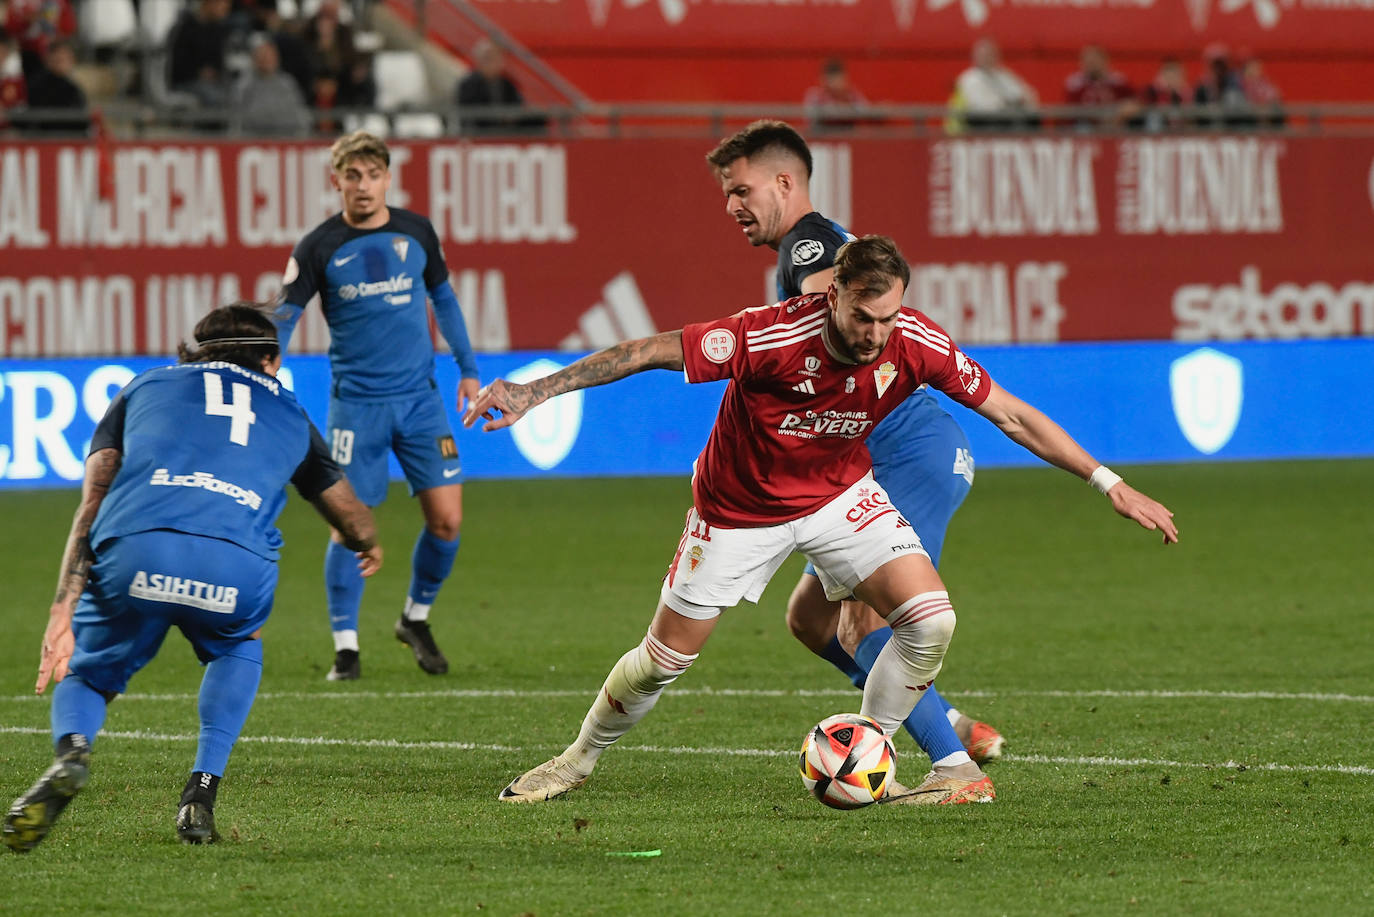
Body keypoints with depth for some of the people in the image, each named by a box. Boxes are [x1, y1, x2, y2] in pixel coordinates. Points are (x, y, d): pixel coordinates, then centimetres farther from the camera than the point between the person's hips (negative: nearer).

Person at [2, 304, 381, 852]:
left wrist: (64, 610, 10)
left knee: (84, 677, 22)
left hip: (133, 551, -1)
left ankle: (71, 752, -14)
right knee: (240, 645, 36)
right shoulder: (289, 414, 35)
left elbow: (93, 503, 17)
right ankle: (202, 794, 18)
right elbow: (354, 521, 49)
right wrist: (367, 547, 74)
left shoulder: (144, 387, 32)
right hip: (236, 568, 1)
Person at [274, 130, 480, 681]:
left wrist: (467, 368, 18)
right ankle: (345, 646, 5)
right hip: (355, 403, -3)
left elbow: (443, 299, 19)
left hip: (420, 396, 3)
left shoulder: (416, 233, 5)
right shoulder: (319, 248, -5)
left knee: (446, 518, -3)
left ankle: (416, 619, 21)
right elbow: (281, 322, -4)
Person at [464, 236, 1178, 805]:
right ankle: (581, 758, 35)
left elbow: (1013, 417, -12)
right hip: (740, 506, -3)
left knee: (930, 619, -18)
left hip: (840, 495, 3)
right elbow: (648, 353, -27)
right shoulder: (771, 337, -35)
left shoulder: (917, 345, -24)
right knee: (664, 659, 6)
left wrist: (1111, 484, -11)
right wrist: (532, 392, -29)